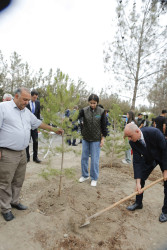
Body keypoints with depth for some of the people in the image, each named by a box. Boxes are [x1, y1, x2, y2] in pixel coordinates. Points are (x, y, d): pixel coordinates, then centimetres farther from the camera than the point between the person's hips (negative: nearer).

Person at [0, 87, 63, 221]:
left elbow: (38, 123, 21)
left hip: (22, 153, 7)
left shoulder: (27, 112, 12)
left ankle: (14, 201, 36)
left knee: (18, 181, 17)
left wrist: (55, 130, 22)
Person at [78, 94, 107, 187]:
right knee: (84, 157, 13)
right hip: (85, 138, 2)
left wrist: (103, 139, -4)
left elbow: (104, 126, -2)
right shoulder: (84, 110, -6)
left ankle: (94, 178, 23)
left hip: (96, 139, -2)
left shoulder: (101, 111, -8)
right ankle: (85, 175, 33)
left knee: (95, 159, 4)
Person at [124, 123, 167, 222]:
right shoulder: (133, 142, -23)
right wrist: (138, 182, -25)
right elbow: (137, 161, -21)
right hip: (149, 158, 4)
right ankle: (138, 203, 25)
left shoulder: (154, 132, -38)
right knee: (140, 178, 3)